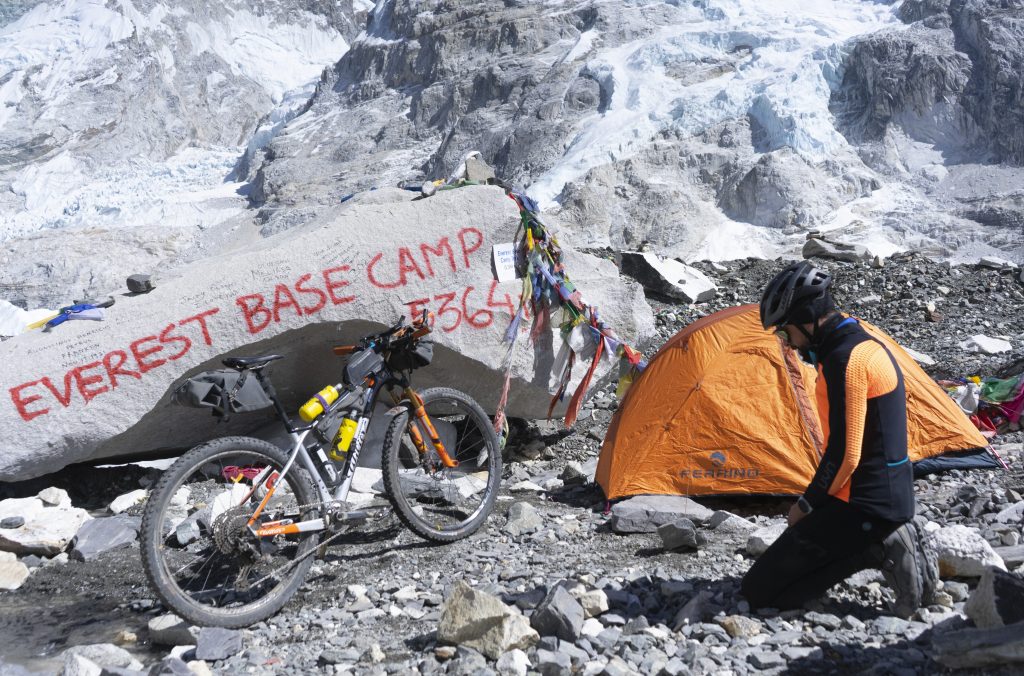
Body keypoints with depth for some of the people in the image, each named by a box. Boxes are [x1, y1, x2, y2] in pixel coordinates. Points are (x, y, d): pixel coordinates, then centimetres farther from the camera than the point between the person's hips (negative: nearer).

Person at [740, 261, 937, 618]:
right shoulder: (869, 346, 12)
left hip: (862, 506, -10)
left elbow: (844, 453, -22)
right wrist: (816, 499, 17)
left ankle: (880, 551, -9)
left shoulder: (845, 359, -20)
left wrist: (807, 504, -6)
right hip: (892, 497, 10)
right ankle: (887, 543, 8)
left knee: (759, 591, -6)